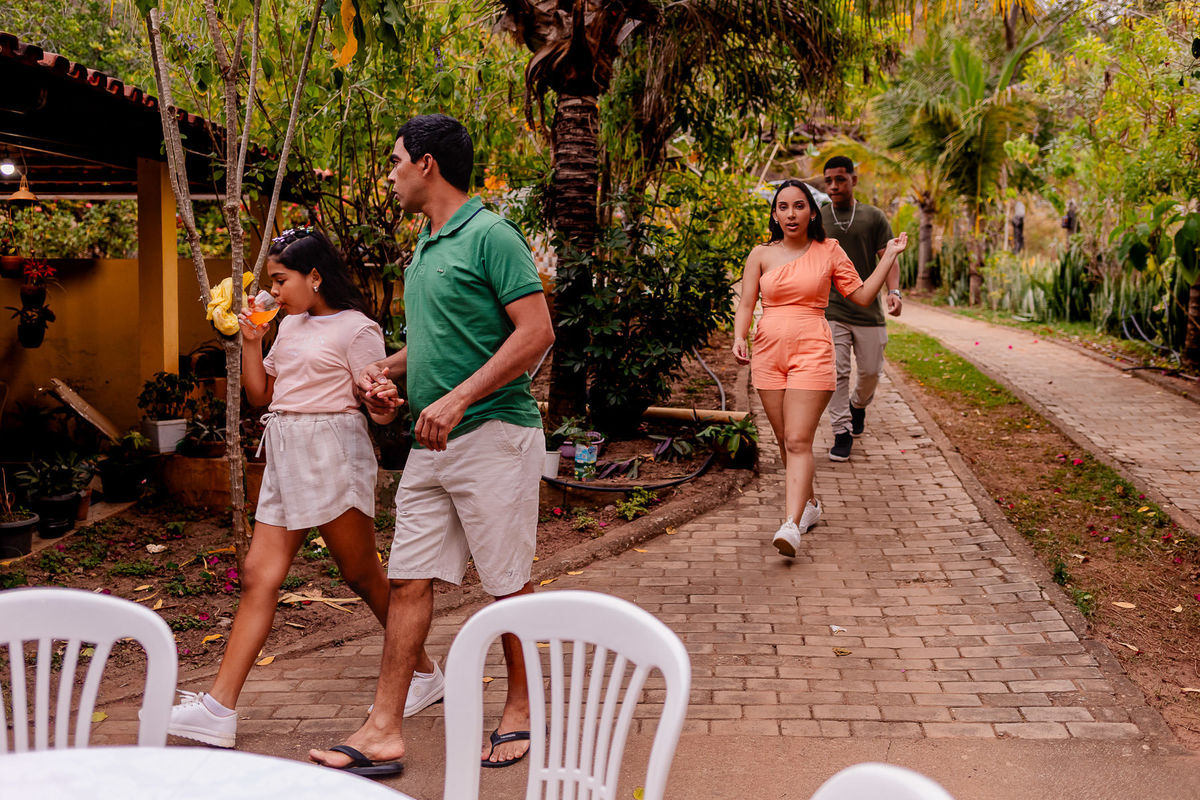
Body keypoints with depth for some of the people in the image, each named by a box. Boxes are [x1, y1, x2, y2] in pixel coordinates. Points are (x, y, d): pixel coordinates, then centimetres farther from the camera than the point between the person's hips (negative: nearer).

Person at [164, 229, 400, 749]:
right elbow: (260, 395, 18)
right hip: (285, 460, 7)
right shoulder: (290, 326, 16)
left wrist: (385, 406, -32)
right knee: (259, 576, 1)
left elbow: (377, 406, -9)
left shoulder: (356, 329, -6)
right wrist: (251, 341, 6)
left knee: (361, 574, 3)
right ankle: (219, 709, -1)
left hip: (333, 455, -7)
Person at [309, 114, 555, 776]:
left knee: (509, 584, 4)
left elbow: (536, 332, -18)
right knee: (408, 580, 6)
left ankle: (520, 712, 21)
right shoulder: (424, 248, 16)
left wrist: (458, 398, -23)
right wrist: (384, 369, 10)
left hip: (493, 434, -8)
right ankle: (384, 730, 10)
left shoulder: (490, 235, -11)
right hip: (431, 444, 9)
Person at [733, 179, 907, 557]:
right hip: (769, 354, 3)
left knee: (798, 441, -14)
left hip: (811, 352, -3)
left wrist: (890, 257, 6)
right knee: (785, 441, 10)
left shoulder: (829, 252, 6)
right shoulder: (761, 255, 8)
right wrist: (739, 338, -13)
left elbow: (862, 295, 8)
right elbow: (746, 304, 4)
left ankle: (791, 526, -22)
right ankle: (809, 504, 32)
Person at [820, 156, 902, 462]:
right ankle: (842, 432, 1)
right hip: (831, 311, -1)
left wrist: (893, 290, -15)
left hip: (868, 310, 1)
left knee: (871, 371, 7)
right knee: (836, 373, -8)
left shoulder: (874, 217, 5)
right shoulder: (817, 219, 6)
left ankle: (858, 404, 39)